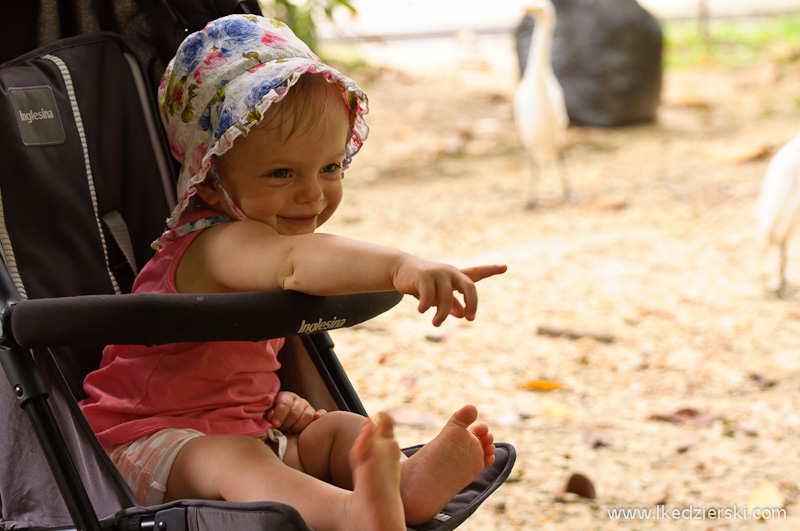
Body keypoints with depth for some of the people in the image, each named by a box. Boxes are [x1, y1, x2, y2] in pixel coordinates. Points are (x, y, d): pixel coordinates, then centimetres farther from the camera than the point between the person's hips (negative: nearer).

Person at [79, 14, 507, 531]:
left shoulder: (257, 241, 10)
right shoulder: (216, 246, -25)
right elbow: (295, 262, -49)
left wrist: (276, 399, 3)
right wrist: (402, 267, -63)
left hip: (242, 426, 10)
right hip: (149, 440, -10)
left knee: (341, 429, -6)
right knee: (229, 459, -37)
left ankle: (411, 483, -38)